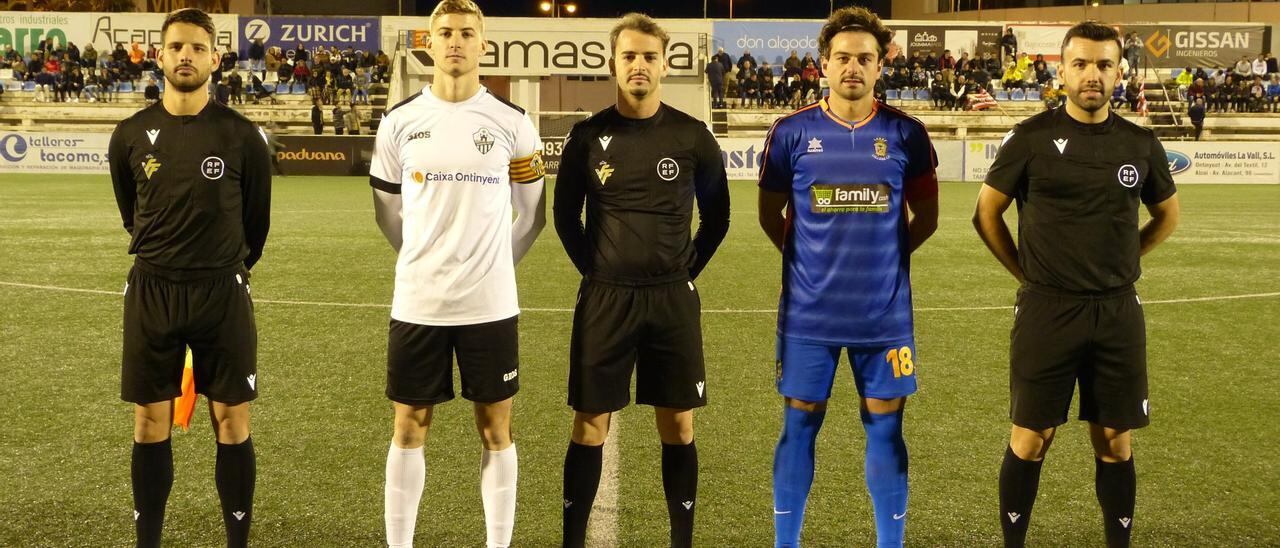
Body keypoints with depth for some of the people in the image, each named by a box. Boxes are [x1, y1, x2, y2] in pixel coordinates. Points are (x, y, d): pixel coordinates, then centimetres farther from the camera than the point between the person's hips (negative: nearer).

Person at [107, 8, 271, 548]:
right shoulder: (131, 135, 2)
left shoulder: (241, 135, -4)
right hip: (151, 291, 2)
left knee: (231, 422, 2)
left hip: (223, 291, -1)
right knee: (150, 424, 7)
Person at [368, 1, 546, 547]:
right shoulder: (399, 121, 2)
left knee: (495, 429, 6)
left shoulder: (512, 123, 0)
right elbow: (388, 211, 14)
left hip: (490, 304, -1)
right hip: (417, 302, 1)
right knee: (410, 427, 8)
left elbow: (531, 213, 10)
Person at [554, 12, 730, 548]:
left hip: (673, 299, 0)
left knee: (678, 427, 6)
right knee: (590, 426, 4)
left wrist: (686, 271, 5)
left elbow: (716, 215, 10)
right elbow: (565, 216, 10)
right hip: (605, 297, 0)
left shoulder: (691, 136, -1)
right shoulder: (588, 136, -1)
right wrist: (595, 271, 6)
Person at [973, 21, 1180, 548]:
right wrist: (1029, 273, 3)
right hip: (1046, 309, -3)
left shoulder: (1140, 143, 5)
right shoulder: (1031, 138, -5)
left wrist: (1117, 259, 13)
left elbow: (1167, 215, 21)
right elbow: (986, 212, 3)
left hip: (1118, 311, 3)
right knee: (1030, 440, 3)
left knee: (1116, 445, 9)